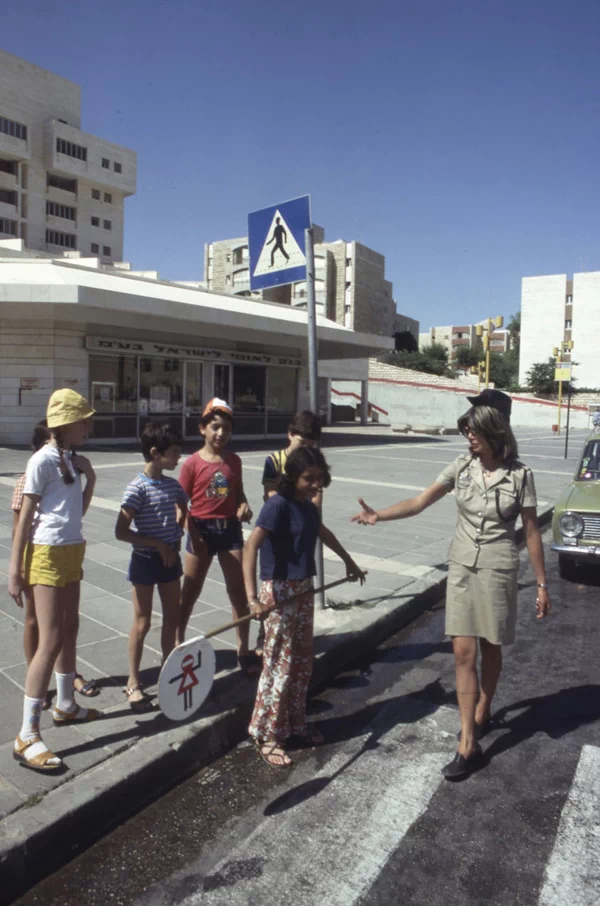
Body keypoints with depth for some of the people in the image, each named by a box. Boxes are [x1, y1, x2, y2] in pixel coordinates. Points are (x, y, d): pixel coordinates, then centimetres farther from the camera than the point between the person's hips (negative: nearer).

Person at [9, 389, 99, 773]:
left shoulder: (71, 459, 10)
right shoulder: (43, 459, -15)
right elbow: (25, 517, -15)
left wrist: (91, 478, 6)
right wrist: (15, 571, -15)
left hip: (71, 551, 9)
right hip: (48, 554, -9)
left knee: (70, 630, 18)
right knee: (51, 641, -8)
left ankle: (66, 705, 35)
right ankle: (27, 736, 1)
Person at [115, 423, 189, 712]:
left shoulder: (173, 485, 2)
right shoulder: (137, 488, -18)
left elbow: (182, 510, 22)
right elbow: (121, 531, -21)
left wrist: (176, 537, 7)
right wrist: (158, 544, -20)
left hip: (170, 558, 6)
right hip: (145, 560, -6)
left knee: (172, 618, 14)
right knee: (142, 622, 4)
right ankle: (133, 683, 20)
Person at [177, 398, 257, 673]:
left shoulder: (234, 460, 3)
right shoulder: (192, 463, -9)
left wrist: (243, 505, -10)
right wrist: (194, 537, -13)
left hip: (230, 529, 3)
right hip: (202, 530, -3)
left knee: (239, 592, 7)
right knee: (190, 594, 10)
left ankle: (244, 650, 21)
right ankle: (178, 644, 30)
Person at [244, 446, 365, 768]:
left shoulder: (308, 506, 6)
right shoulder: (278, 505, -18)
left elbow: (324, 533, 27)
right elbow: (251, 546, -27)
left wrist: (349, 561, 37)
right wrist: (252, 597, -36)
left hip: (304, 589, 8)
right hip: (279, 590, -8)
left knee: (302, 660, 17)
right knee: (280, 664, 1)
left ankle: (296, 722, 35)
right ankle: (266, 735, 17)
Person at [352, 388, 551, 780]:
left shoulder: (520, 475, -9)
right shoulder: (462, 466, -3)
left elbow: (532, 531, -3)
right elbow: (419, 503, -6)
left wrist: (542, 583, 0)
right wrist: (378, 515, -19)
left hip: (498, 569, -2)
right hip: (462, 566, 2)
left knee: (490, 648, 13)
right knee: (463, 652, 1)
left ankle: (483, 713, 40)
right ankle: (469, 744, 11)